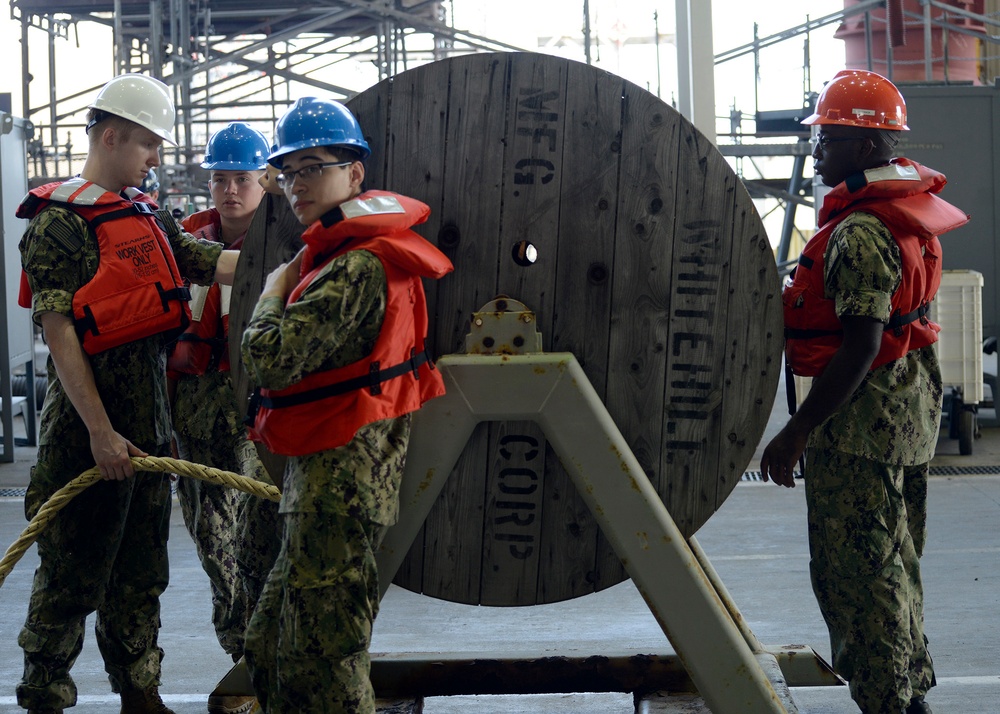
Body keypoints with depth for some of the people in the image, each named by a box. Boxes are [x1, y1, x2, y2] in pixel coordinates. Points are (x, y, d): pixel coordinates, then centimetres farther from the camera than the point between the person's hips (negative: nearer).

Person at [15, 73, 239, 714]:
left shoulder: (147, 217, 13)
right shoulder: (60, 223, -12)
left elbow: (215, 263, 9)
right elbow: (60, 334, -17)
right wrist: (100, 431, -20)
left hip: (150, 416, 8)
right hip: (89, 421, -8)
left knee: (141, 569, 15)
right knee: (74, 572, -2)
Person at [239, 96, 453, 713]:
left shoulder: (359, 269, -18)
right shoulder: (344, 256, 17)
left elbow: (271, 359, -24)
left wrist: (276, 291, -6)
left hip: (339, 477, -11)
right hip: (323, 479, 11)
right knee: (273, 647, 17)